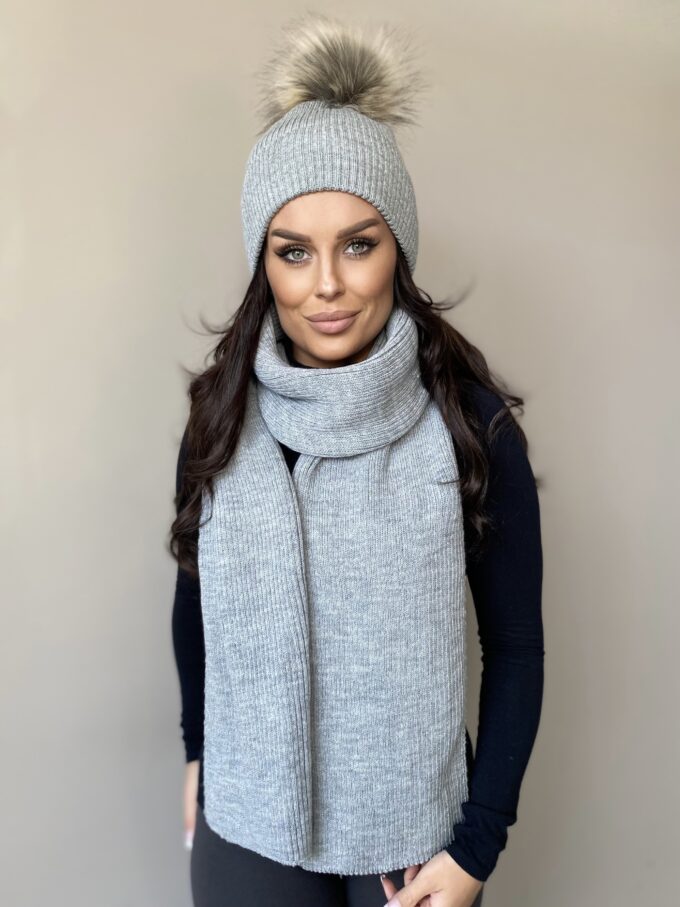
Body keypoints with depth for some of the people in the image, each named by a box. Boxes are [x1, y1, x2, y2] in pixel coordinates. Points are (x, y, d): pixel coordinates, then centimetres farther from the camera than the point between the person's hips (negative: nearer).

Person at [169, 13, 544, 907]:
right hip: (245, 820, 2)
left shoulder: (472, 423, -16)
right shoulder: (222, 412, -9)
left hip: (413, 821, -1)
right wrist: (197, 752, 12)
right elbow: (196, 597, 4)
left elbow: (515, 644, -8)